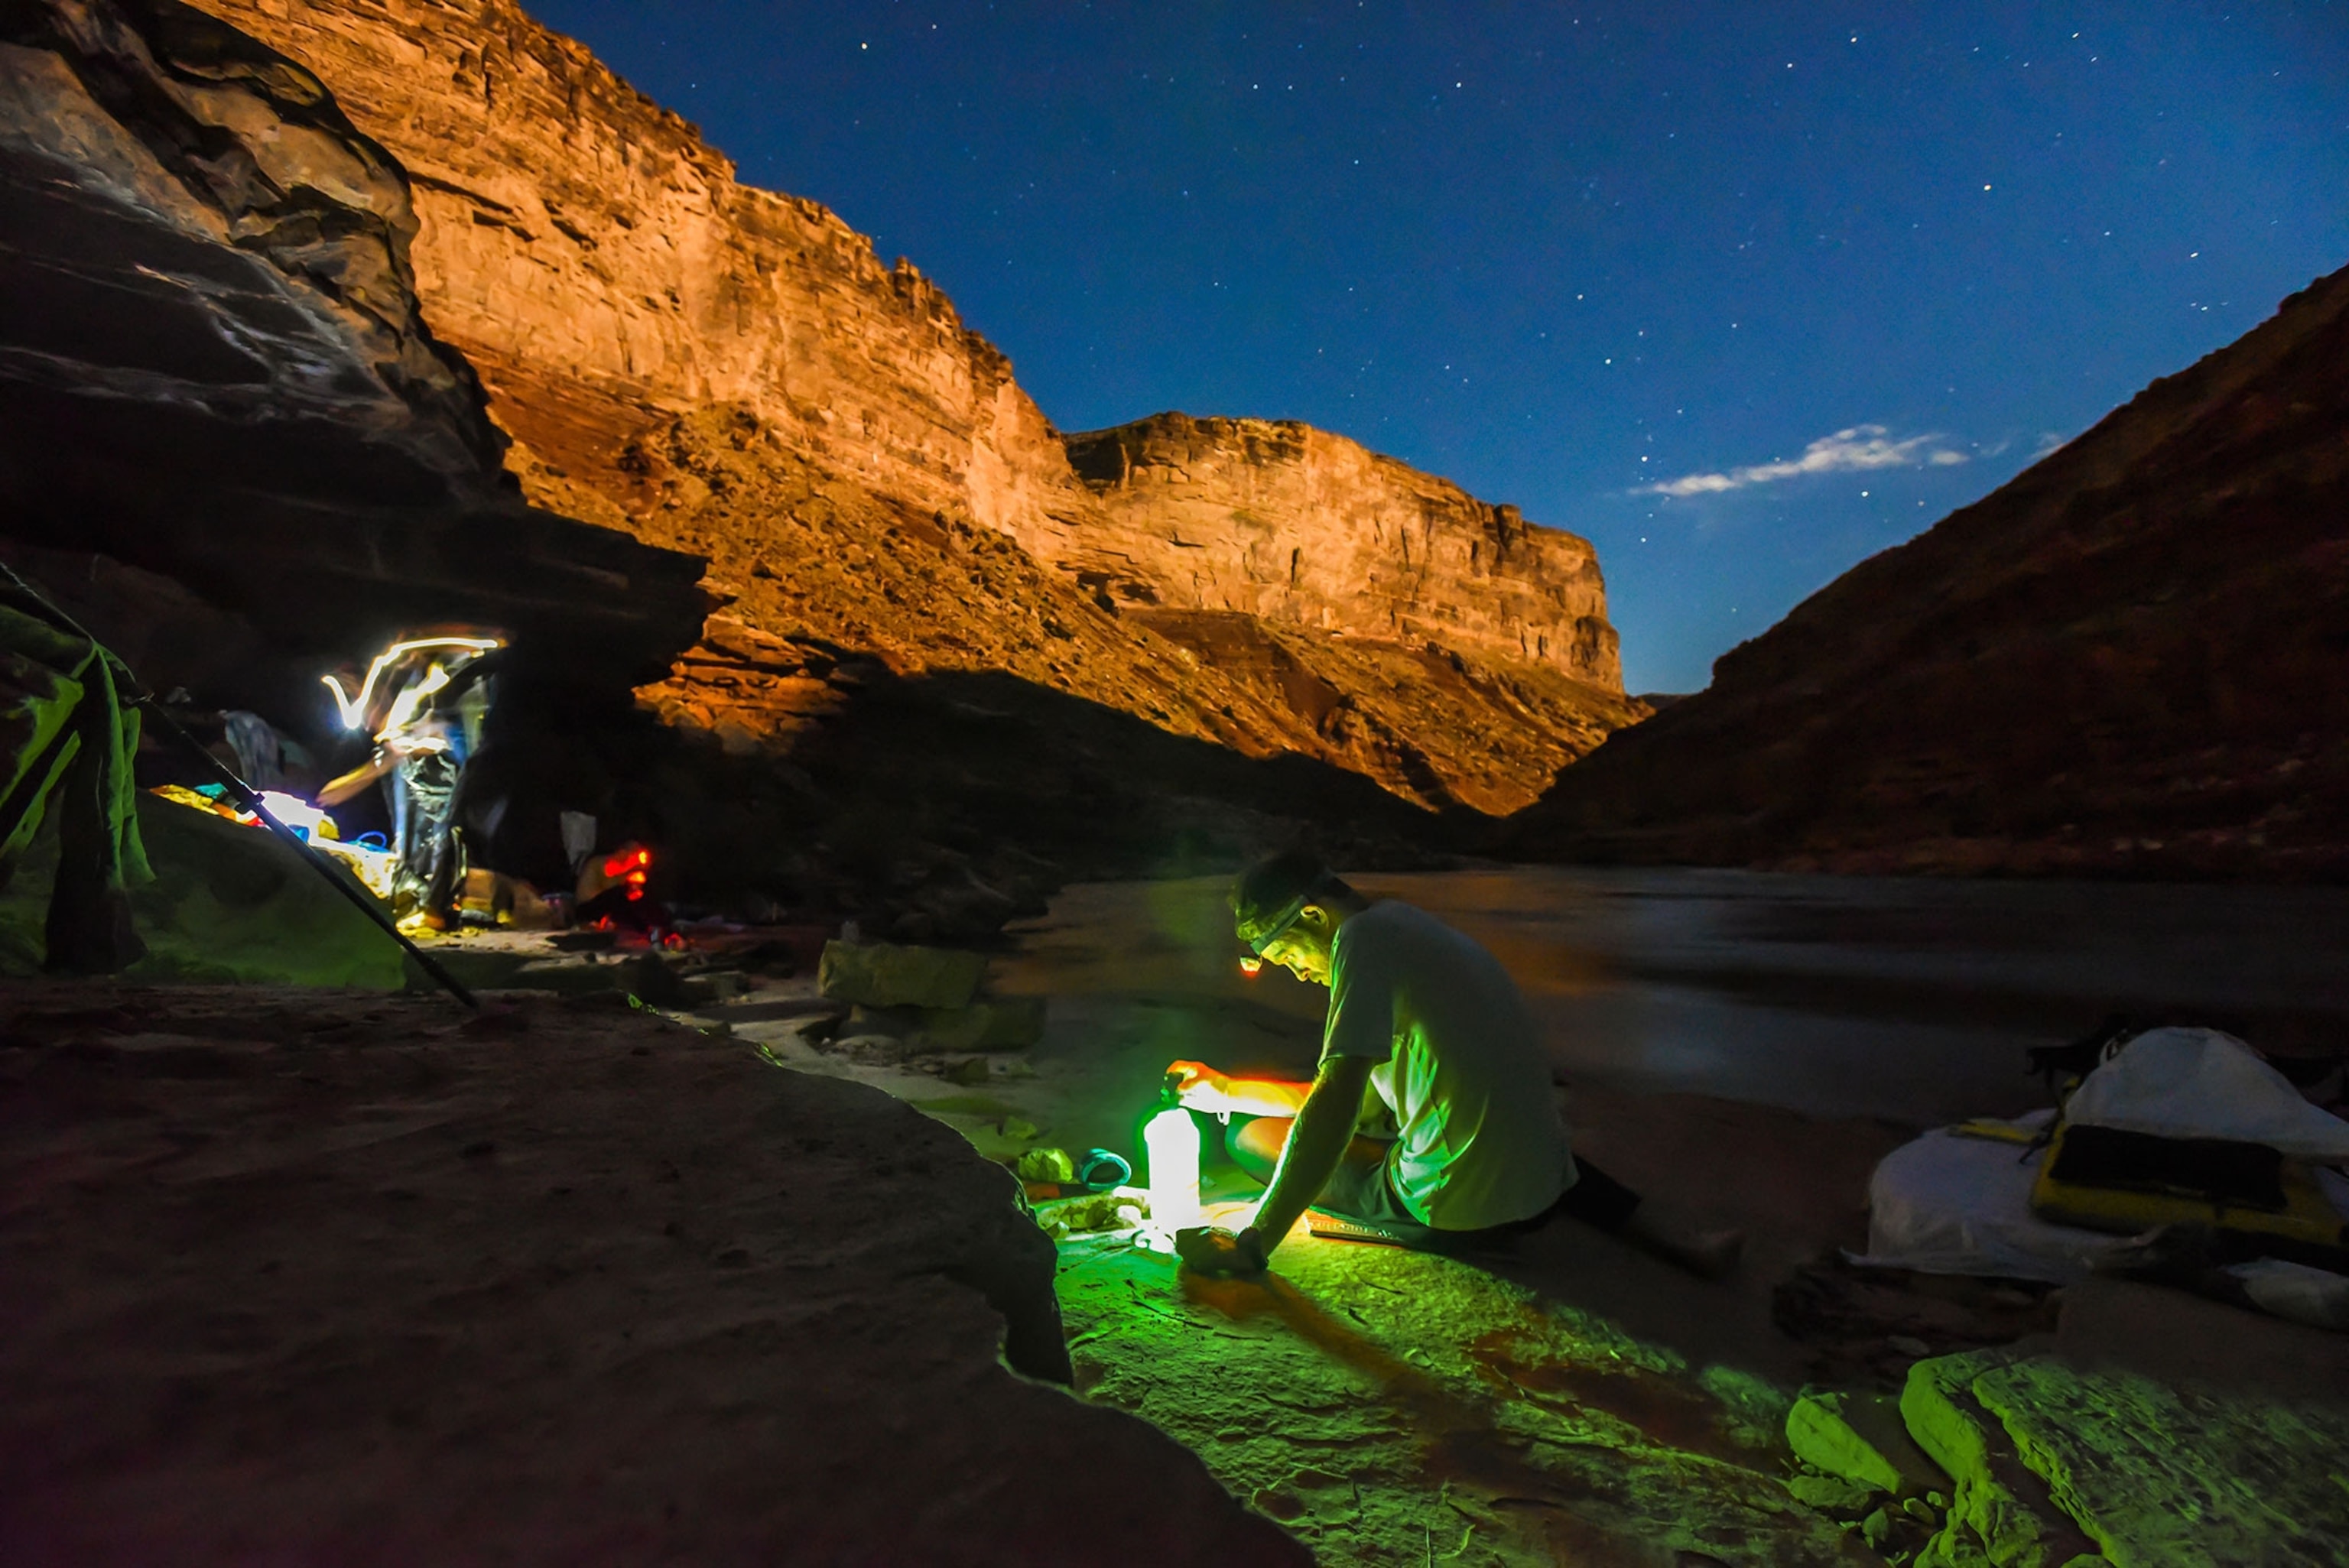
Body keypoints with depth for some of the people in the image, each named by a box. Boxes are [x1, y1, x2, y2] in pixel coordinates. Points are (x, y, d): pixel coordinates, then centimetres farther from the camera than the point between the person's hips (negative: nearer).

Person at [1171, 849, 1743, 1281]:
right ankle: (1679, 1243, 13)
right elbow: (1358, 1102, 17)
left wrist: (1251, 1244, -21)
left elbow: (1334, 1109, -24)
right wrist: (1225, 1089, 18)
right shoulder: (1405, 924, 12)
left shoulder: (1363, 938, -15)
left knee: (1251, 1137, 1)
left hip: (1454, 1214, -8)